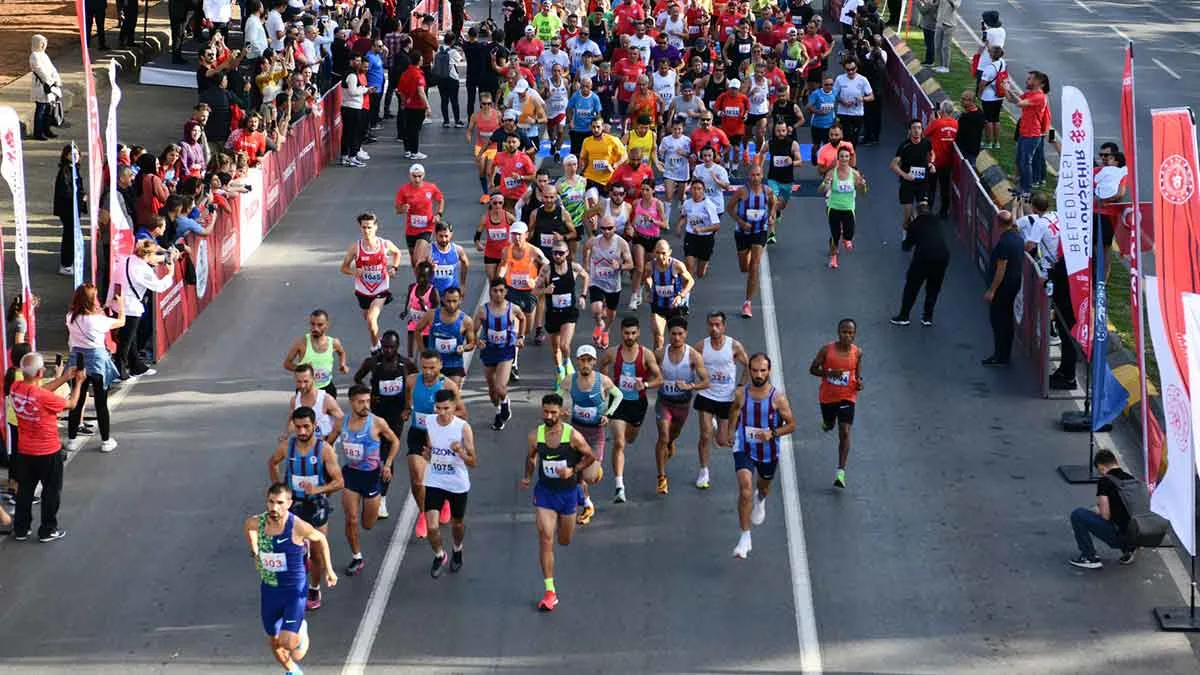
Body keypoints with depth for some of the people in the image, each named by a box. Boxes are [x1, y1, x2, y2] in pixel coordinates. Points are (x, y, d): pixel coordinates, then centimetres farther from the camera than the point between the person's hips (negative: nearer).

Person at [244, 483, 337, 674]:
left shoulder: (298, 527, -20)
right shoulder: (257, 523, -9)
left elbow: (320, 539, 0)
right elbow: (247, 526, 17)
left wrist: (328, 570, 6)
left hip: (294, 591, -4)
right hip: (269, 590, 4)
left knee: (288, 642, -17)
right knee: (274, 642, 16)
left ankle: (301, 630, 19)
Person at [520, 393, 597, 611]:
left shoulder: (573, 436, -15)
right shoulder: (535, 436, -7)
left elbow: (590, 456, -3)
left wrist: (573, 470, -17)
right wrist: (527, 477, 0)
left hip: (568, 492, 0)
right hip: (545, 492, 0)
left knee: (565, 541, 15)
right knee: (545, 539, -12)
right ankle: (550, 592, -9)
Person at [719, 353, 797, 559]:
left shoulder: (778, 398, -15)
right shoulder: (740, 395, -9)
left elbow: (791, 424, -8)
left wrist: (773, 433, -24)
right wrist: (729, 432, 13)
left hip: (769, 452, 1)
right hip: (744, 450, -1)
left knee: (764, 487, 26)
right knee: (745, 490, -19)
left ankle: (760, 500, 66)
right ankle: (745, 537, -13)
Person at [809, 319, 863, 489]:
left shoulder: (857, 353, -7)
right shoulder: (827, 350, -15)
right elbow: (812, 369, -7)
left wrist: (859, 382, -10)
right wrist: (829, 373, -25)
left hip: (847, 397, 0)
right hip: (828, 396, 0)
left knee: (844, 433, -9)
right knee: (829, 426, 22)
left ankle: (841, 471, -6)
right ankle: (827, 422, 63)